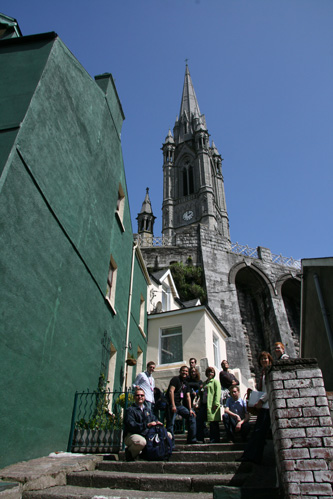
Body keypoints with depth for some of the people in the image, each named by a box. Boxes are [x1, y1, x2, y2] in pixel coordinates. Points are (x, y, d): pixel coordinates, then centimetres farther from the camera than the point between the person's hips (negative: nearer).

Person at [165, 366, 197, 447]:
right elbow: (171, 391, -16)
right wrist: (173, 405, -22)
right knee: (170, 424, -8)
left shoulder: (186, 383, 18)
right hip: (172, 405, -8)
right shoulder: (175, 379, -6)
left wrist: (190, 409, 7)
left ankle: (191, 439, 11)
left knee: (192, 416, 5)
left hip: (180, 405, 8)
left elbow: (188, 396, 15)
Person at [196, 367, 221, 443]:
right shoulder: (205, 383, 24)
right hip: (204, 404, 7)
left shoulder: (215, 381, 3)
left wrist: (216, 403, -18)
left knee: (213, 423, -3)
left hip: (211, 405, -7)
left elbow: (218, 393, -9)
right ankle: (200, 439, 12)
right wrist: (199, 404, 12)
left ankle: (214, 440, 6)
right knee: (199, 420, 3)